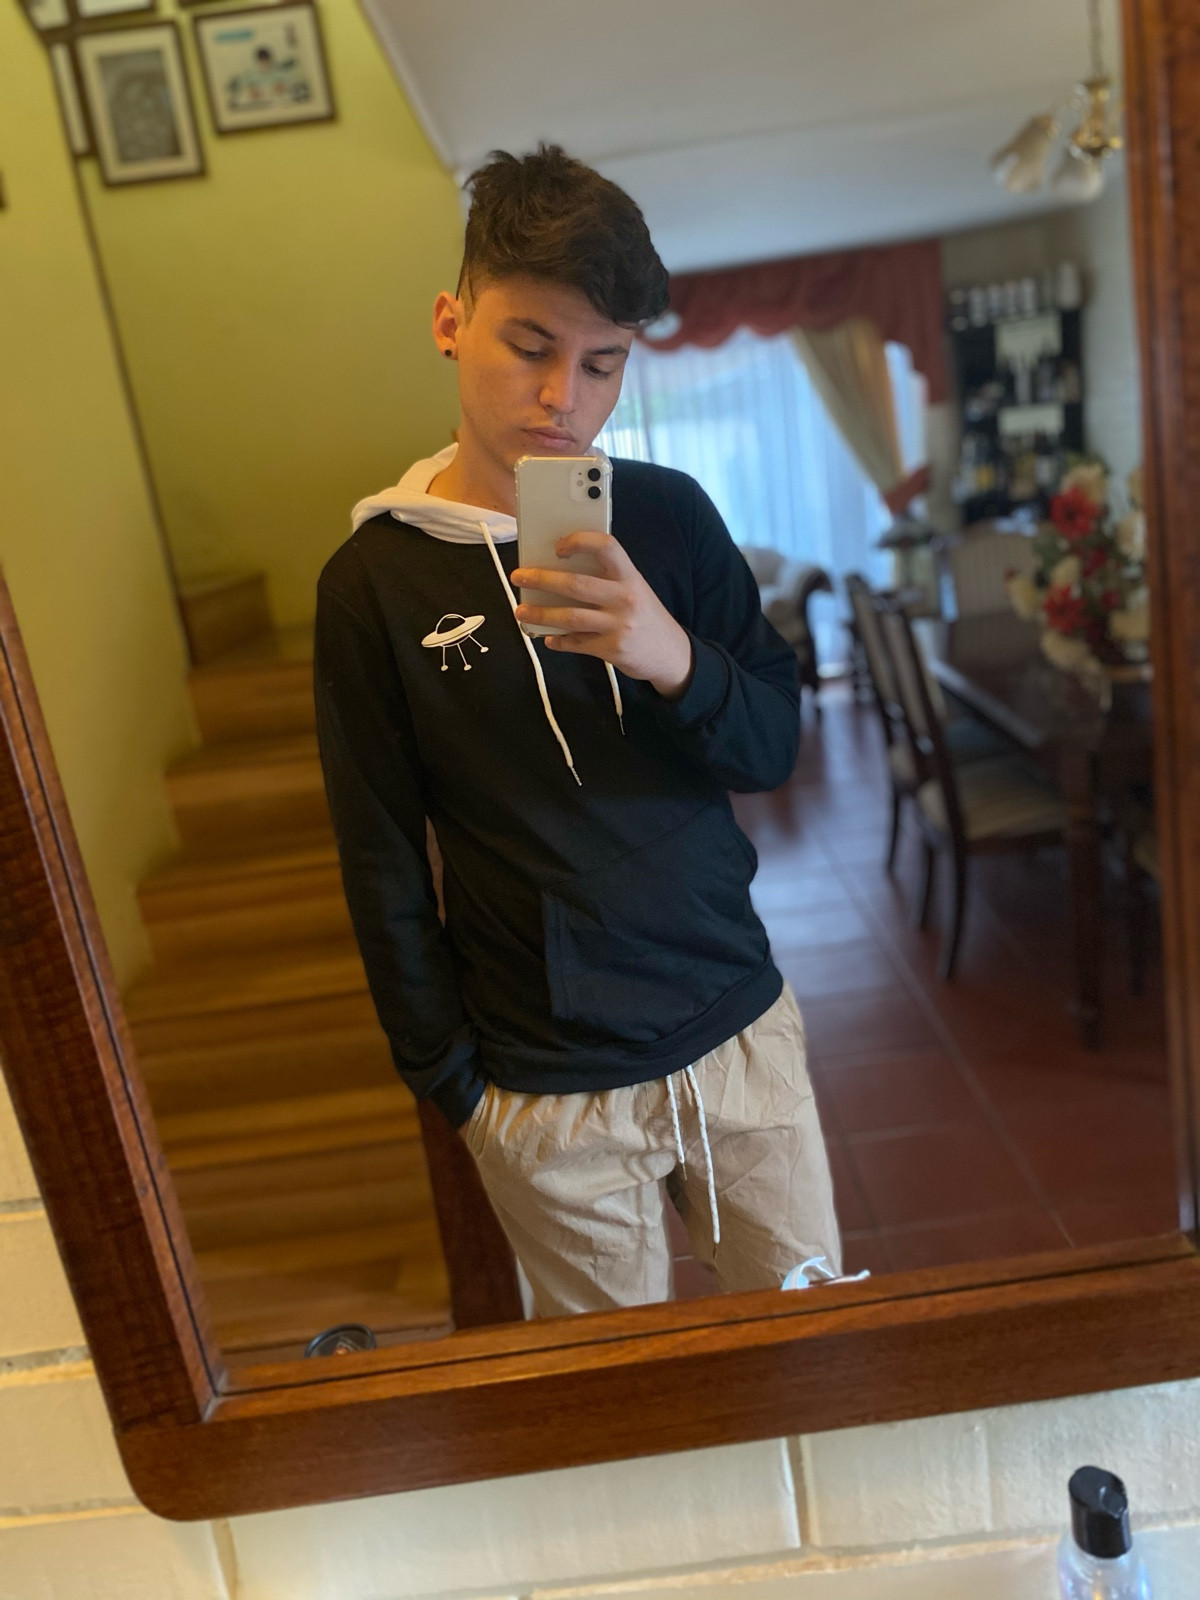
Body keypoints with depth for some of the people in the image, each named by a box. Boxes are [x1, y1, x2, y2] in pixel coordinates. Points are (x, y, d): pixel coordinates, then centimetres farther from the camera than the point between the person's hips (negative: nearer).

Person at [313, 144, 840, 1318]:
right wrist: (447, 1078, 1)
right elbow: (383, 866, -2)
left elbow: (775, 747, 0)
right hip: (545, 1095, -2)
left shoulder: (668, 515, -2)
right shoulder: (373, 580, -7)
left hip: (741, 1030, 3)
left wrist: (677, 660, -22)